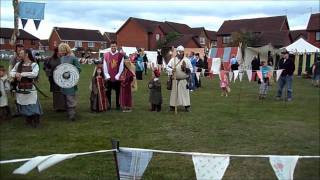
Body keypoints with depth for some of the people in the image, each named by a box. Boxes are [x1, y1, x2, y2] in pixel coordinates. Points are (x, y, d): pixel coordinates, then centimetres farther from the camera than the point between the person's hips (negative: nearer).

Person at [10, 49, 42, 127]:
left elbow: (34, 74, -22)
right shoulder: (18, 64, 9)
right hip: (20, 89, 5)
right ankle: (28, 120, 30)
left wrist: (21, 74, -19)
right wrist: (16, 74, -15)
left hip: (30, 89, -5)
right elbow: (11, 73, 8)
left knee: (33, 105, -3)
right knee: (23, 105, 13)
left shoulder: (34, 65, -6)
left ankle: (36, 122, 13)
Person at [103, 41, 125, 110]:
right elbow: (105, 66, 1)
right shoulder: (106, 55, 4)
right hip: (109, 78, 1)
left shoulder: (120, 55, -1)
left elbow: (121, 67, -3)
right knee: (108, 92, 5)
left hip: (117, 78, -1)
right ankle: (108, 105, 17)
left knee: (118, 92, 7)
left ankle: (118, 105, 18)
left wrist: (117, 76, -8)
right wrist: (107, 76, -6)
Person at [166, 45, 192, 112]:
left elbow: (191, 69, 1)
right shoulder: (173, 60, 3)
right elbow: (167, 67, 1)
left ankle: (187, 106, 11)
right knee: (174, 93, 6)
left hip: (184, 80, 0)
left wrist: (185, 68, -17)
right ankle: (172, 105, 17)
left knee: (185, 93, 2)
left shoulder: (187, 60, 2)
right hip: (175, 80, 1)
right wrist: (171, 70, -18)